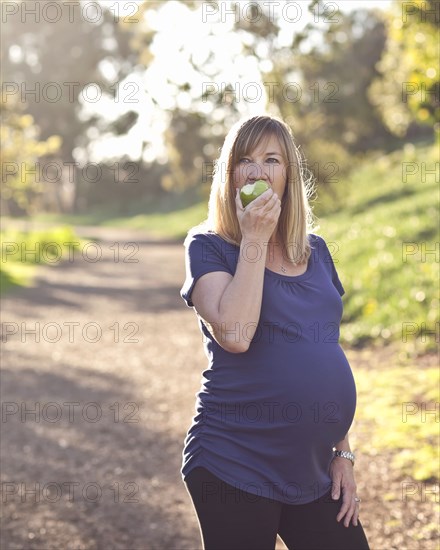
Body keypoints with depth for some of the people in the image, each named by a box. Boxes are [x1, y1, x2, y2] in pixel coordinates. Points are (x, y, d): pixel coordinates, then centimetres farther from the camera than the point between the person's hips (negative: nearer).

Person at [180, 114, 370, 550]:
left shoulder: (315, 252, 9)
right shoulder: (208, 247, -5)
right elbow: (235, 335, -23)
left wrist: (343, 451, 11)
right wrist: (255, 239, -16)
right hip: (236, 467, -5)